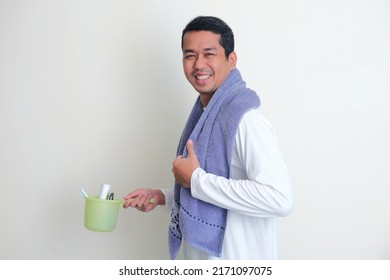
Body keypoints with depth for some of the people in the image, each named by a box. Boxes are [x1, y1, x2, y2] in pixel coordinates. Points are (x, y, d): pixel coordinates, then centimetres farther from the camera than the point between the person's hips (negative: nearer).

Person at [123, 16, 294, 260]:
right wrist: (163, 197, 3)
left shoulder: (245, 119, -22)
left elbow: (279, 198, -33)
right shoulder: (203, 114, 6)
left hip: (236, 261, -8)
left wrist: (197, 180, -25)